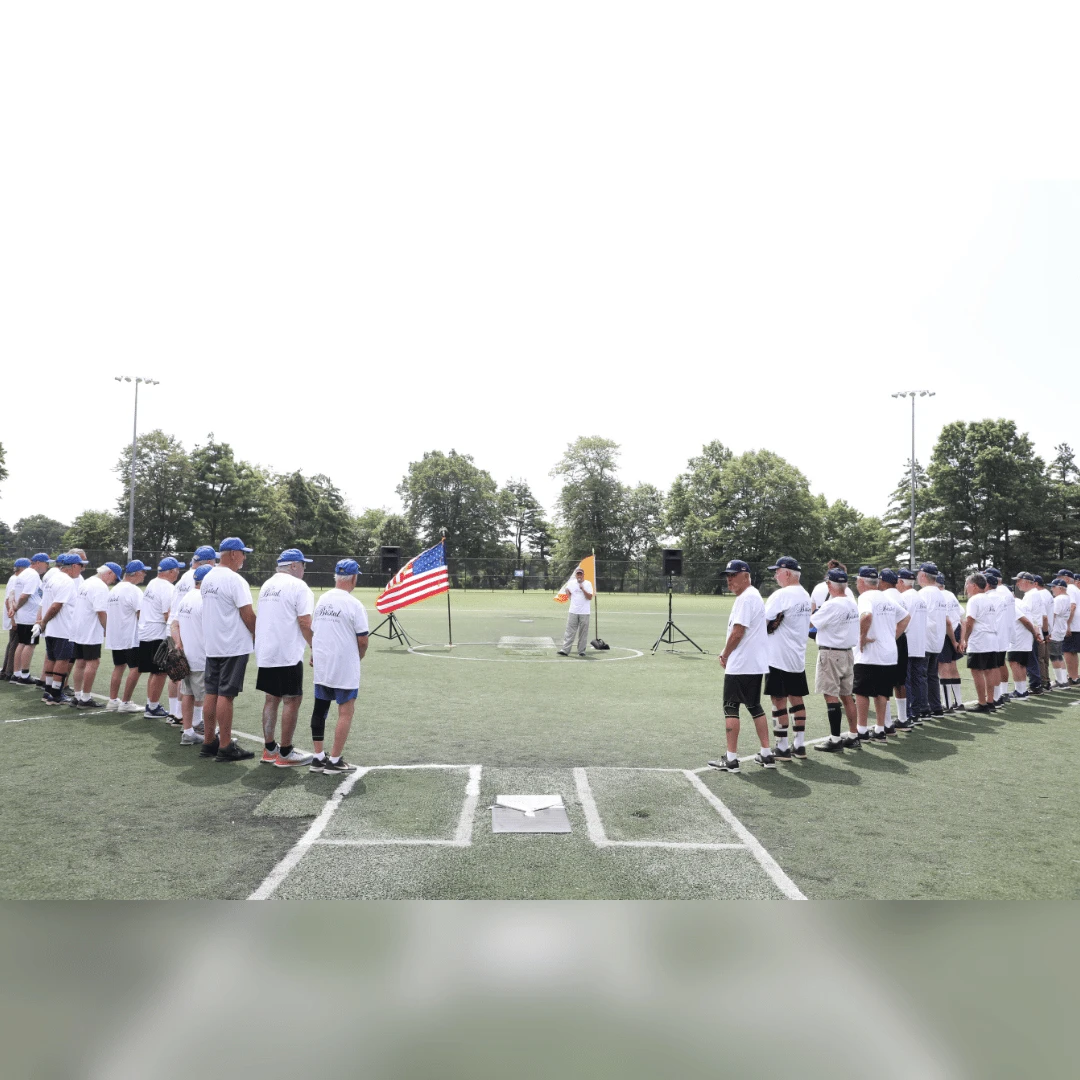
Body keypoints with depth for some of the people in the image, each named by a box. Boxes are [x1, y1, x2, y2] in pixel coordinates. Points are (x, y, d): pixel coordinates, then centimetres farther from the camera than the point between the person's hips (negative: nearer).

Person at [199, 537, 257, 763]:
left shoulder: (208, 578, 12)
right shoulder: (235, 580, -15)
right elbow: (247, 614, -16)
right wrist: (257, 635, -1)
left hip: (212, 645, 8)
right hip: (234, 646, -8)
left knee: (211, 693, 12)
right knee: (226, 694, -5)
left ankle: (209, 742, 19)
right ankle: (225, 747, 0)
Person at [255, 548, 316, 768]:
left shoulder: (266, 585, 14)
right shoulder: (298, 586, -11)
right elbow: (305, 623, -16)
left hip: (265, 653, 8)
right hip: (288, 655, -8)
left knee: (271, 699, 14)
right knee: (292, 700, -1)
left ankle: (269, 749, 20)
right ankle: (285, 754, 3)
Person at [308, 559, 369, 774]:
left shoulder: (321, 599, 5)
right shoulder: (354, 605, -14)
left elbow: (313, 631, 11)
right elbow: (362, 639, -12)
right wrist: (358, 657, 7)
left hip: (321, 666, 7)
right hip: (345, 667, -7)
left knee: (320, 709, 13)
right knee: (346, 712, 2)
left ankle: (318, 758, 19)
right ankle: (334, 761, 4)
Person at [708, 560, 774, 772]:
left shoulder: (746, 598, -16)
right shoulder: (754, 595, 16)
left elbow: (737, 632, -19)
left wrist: (725, 655, -5)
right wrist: (728, 655, 13)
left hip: (740, 665, -10)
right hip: (756, 664, 10)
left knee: (731, 707, -3)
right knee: (755, 706, 15)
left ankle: (731, 759, 0)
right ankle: (766, 755, 18)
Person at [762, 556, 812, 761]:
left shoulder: (782, 595, -17)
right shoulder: (805, 595, 11)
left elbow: (764, 622, -18)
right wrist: (776, 622, 4)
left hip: (778, 658, -8)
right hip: (798, 657, 8)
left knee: (779, 700, -1)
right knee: (797, 699, 14)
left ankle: (782, 748, 4)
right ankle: (800, 745, 20)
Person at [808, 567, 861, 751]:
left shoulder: (831, 605, -19)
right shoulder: (852, 603, 7)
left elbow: (810, 623, -15)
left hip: (831, 654, -8)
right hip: (848, 652, 8)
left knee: (831, 695, -2)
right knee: (847, 695, 14)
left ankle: (835, 739, 1)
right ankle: (853, 736, 21)